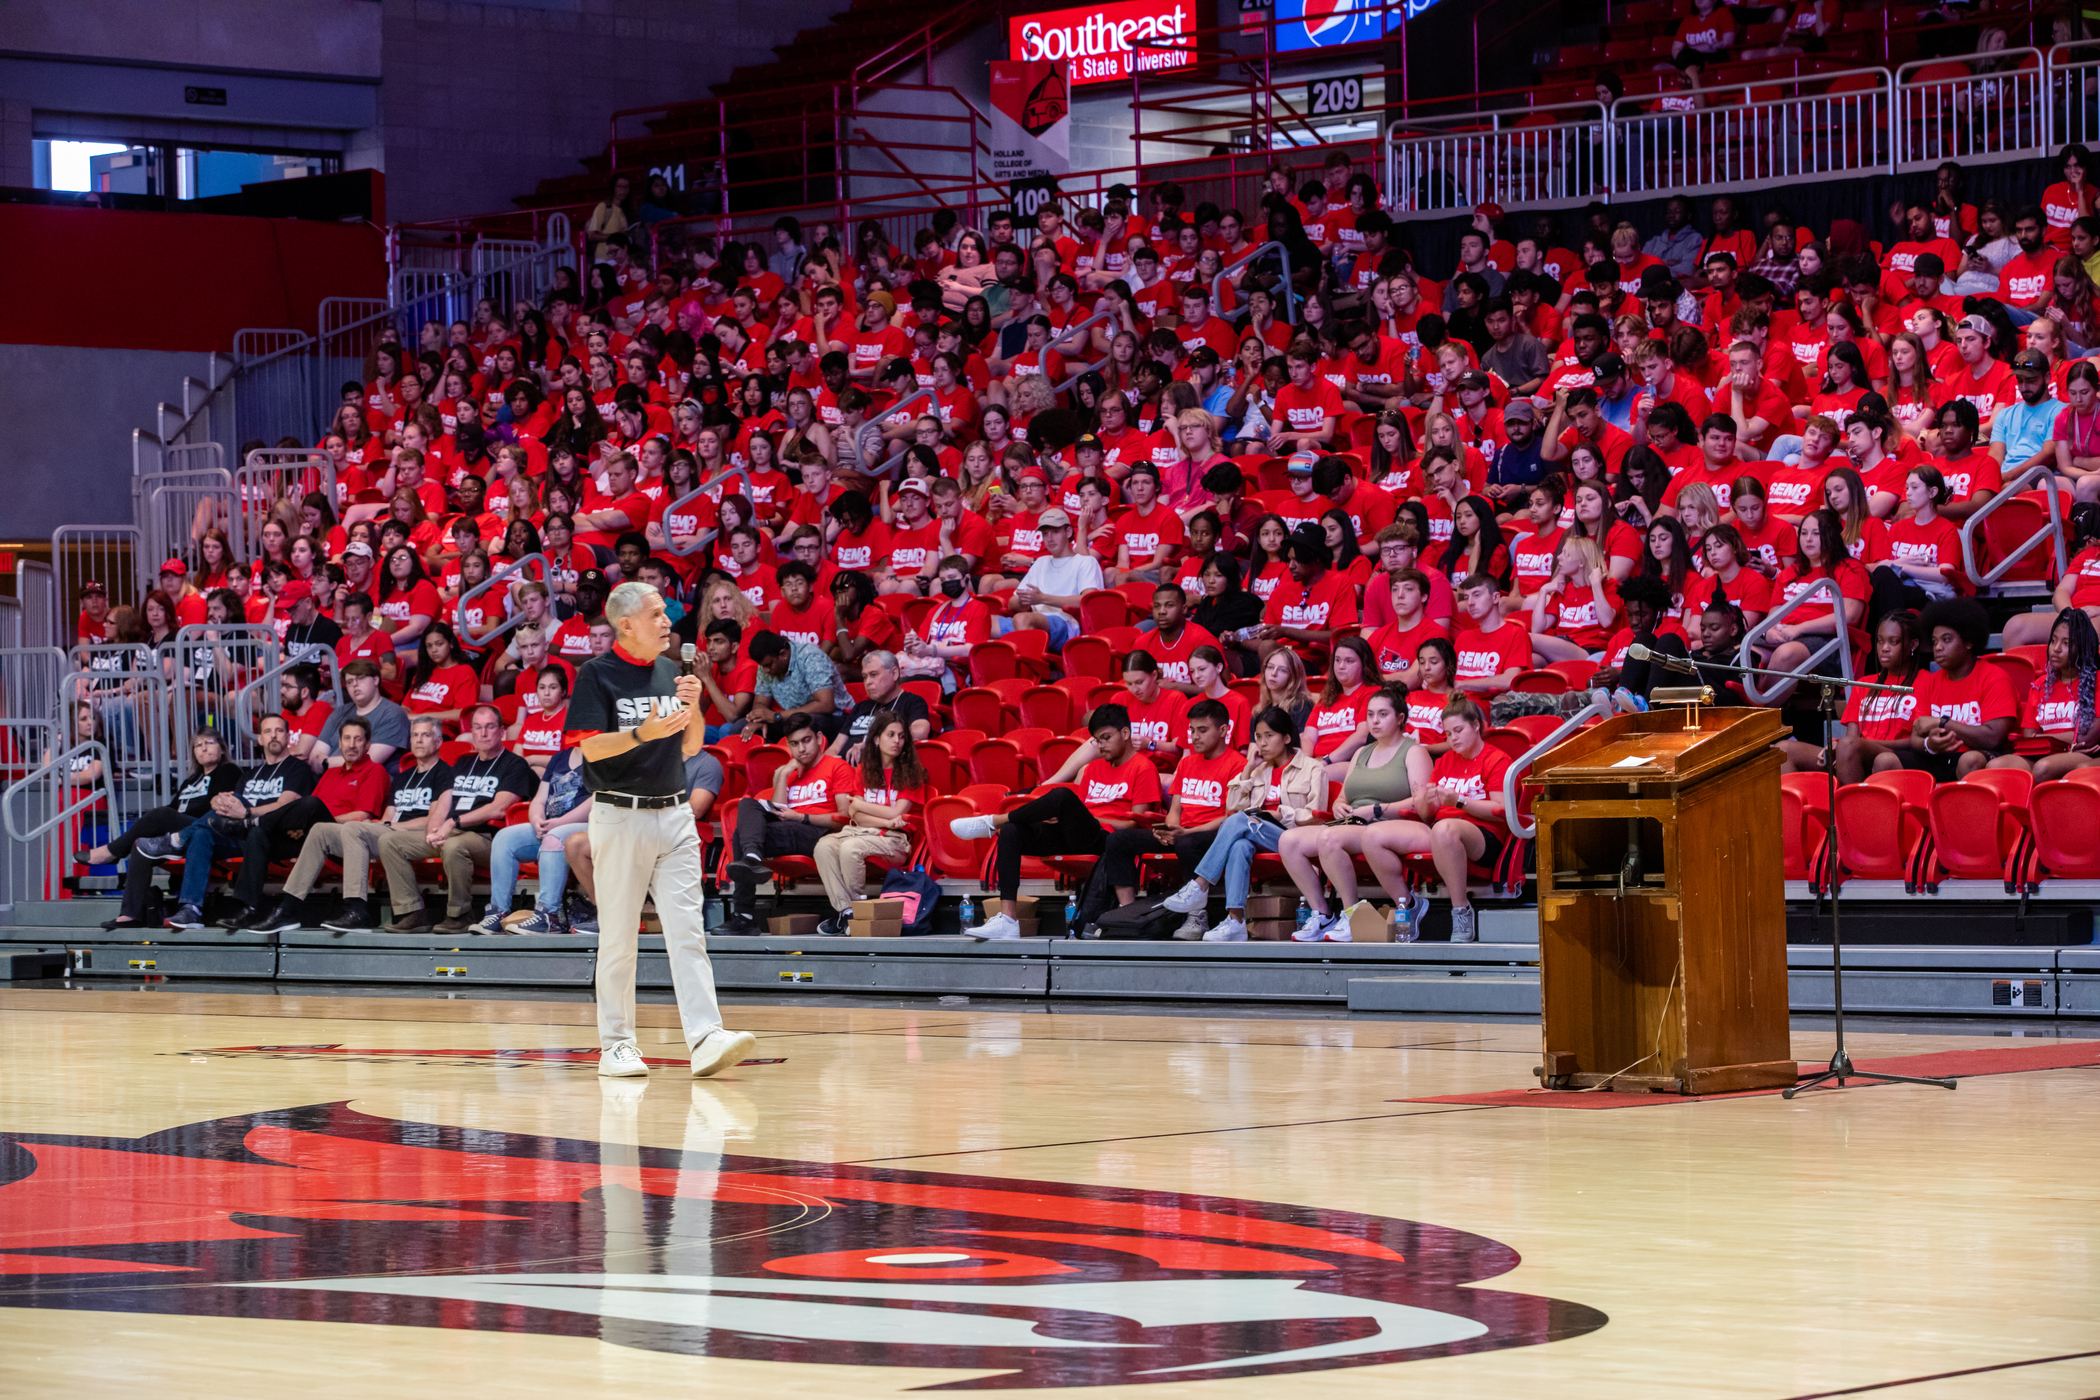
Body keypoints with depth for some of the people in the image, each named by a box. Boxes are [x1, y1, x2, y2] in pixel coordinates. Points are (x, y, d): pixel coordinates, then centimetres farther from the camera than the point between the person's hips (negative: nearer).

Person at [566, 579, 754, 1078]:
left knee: (687, 931, -5)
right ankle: (616, 1044, 10)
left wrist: (693, 708, -2)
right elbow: (591, 747, -12)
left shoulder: (670, 672, 13)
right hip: (620, 816, -5)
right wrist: (643, 734, -26)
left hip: (675, 813, 5)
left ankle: (706, 1038, -14)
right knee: (618, 938, 2)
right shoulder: (596, 674, -4)